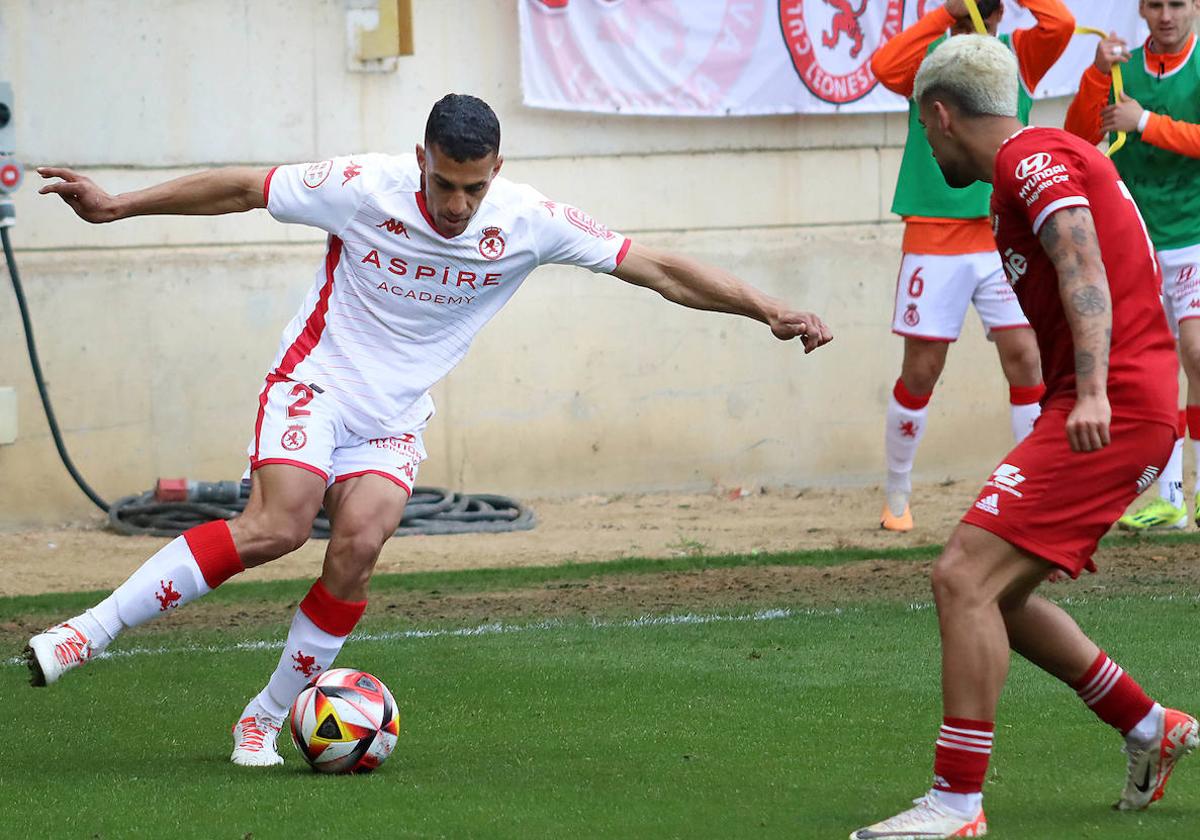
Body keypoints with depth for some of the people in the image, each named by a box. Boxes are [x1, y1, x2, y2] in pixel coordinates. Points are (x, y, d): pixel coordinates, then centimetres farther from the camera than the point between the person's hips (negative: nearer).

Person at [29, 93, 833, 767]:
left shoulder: (529, 221, -11)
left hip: (395, 419, 3)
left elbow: (656, 267, -9)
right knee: (277, 525, -25)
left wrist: (769, 310, -13)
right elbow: (242, 189, -6)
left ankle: (265, 719, -6)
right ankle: (90, 629, -22)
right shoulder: (366, 187, -17)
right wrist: (119, 205, -5)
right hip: (316, 382, -3)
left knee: (359, 543, -21)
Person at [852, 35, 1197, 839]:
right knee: (998, 592, 17)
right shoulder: (1053, 156, 23)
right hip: (1113, 405, 10)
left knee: (965, 577, -16)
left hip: (1110, 409, -10)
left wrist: (1093, 392, -36)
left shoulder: (1032, 158, -9)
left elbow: (1084, 269, -24)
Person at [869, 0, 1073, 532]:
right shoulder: (928, 58, 2)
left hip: (1004, 236, 1)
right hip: (933, 240, -1)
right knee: (920, 370, 4)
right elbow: (885, 68, -20)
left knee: (1024, 357, -8)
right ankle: (896, 494, 20)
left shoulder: (1020, 55, 5)